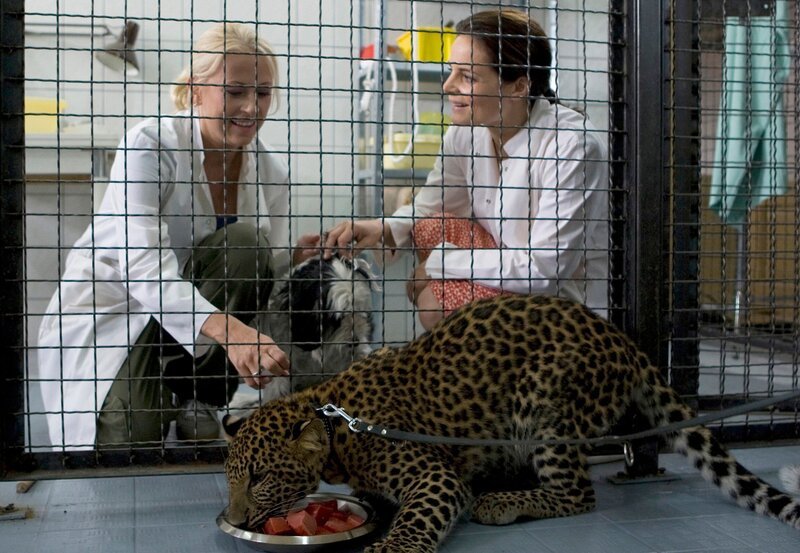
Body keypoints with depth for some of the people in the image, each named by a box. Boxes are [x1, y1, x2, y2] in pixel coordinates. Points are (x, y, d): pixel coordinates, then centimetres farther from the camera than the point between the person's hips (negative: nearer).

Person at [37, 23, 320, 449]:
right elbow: (143, 264, -33)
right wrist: (227, 330, -49)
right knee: (130, 446, -27)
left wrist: (295, 259, -25)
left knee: (243, 245, -24)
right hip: (107, 315, -4)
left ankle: (195, 400, -10)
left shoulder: (272, 173, -4)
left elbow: (262, 279, -1)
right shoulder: (150, 145, -20)